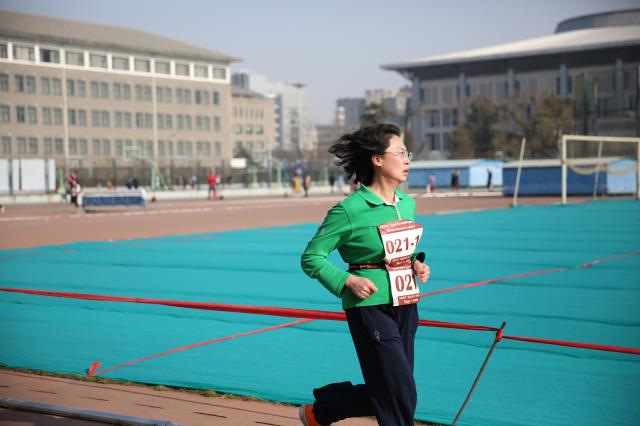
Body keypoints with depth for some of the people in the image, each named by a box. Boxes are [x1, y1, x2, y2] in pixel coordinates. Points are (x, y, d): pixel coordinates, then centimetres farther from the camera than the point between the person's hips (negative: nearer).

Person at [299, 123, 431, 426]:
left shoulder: (407, 203, 7)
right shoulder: (350, 210, -14)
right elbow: (311, 258, -9)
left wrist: (416, 263, 4)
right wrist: (349, 281, -19)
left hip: (406, 305, 8)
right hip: (371, 307, -8)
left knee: (384, 393, 12)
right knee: (401, 396, -6)